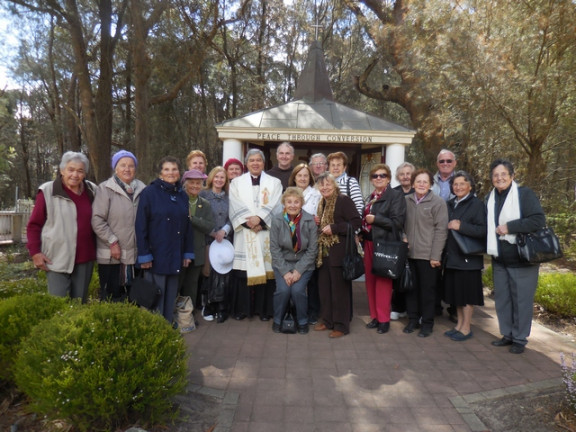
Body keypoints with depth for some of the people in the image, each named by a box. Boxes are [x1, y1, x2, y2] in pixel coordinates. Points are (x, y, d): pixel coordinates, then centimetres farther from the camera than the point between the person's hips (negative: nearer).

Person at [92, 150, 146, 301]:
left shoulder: (142, 189, 6)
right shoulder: (105, 189, -4)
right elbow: (97, 219, -8)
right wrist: (112, 242, -12)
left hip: (136, 254, 4)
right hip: (111, 255, -4)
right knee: (111, 298, 5)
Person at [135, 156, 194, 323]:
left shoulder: (182, 195, 9)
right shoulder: (150, 192, -6)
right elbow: (141, 226, -10)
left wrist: (188, 253, 7)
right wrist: (144, 255, -14)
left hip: (176, 257, 5)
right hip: (156, 256, -5)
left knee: (171, 297, 13)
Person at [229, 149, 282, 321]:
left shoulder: (274, 183, 12)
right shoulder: (236, 182, 13)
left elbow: (274, 206, -1)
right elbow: (236, 206, 1)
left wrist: (259, 218, -15)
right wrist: (249, 221, -13)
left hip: (266, 233, 0)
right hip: (244, 232, 0)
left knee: (265, 268, -1)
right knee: (243, 270, -1)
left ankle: (264, 308, 9)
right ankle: (242, 308, 10)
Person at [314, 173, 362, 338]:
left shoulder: (343, 200, -10)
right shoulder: (322, 202, 15)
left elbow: (357, 223, -18)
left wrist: (333, 228, -19)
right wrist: (318, 223, 6)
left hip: (340, 252, -8)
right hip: (324, 251, 8)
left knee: (339, 288, -1)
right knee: (324, 286, 13)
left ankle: (341, 325, 11)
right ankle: (327, 320, 27)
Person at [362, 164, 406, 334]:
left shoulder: (396, 196, -6)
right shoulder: (371, 197, 16)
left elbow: (398, 222, -15)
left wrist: (375, 219, -16)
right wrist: (361, 234, 7)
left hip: (385, 244, -7)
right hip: (369, 242, 7)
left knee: (383, 281, -1)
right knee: (370, 280, 10)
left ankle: (384, 319, 11)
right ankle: (375, 316, 21)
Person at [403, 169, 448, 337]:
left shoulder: (438, 202, -5)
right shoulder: (406, 201, 6)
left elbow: (441, 230, -8)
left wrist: (435, 256, -12)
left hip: (428, 255, -3)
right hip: (409, 253, 4)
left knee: (427, 289, 6)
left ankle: (427, 323, 21)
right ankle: (412, 319, 27)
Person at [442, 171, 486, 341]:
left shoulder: (477, 204, -7)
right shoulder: (450, 204, 13)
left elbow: (483, 231, -15)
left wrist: (461, 226, -21)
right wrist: (448, 226, -1)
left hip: (468, 257, -6)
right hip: (451, 256, 6)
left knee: (467, 293, 2)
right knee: (456, 291, 13)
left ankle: (466, 328, 14)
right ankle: (459, 324, 25)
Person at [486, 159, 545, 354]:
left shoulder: (525, 194, -9)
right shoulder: (490, 198, 9)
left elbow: (539, 220, -20)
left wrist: (509, 227, -22)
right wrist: (489, 247, 6)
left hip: (522, 259, -6)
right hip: (499, 259, 6)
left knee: (521, 300, 4)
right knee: (502, 299, 13)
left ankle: (520, 339, 18)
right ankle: (507, 334, 27)